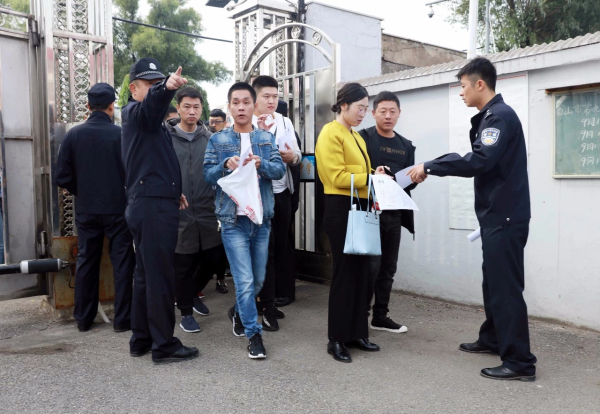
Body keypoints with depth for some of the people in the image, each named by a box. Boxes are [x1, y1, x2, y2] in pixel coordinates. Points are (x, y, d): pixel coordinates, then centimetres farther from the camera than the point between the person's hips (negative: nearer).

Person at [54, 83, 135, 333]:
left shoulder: (73, 135, -3)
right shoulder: (121, 134, -12)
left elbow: (63, 177, -3)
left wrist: (82, 193, 15)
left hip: (86, 210, 3)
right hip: (118, 209, -3)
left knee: (86, 262, 13)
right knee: (122, 263, 7)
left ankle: (83, 318, 23)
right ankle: (122, 318, 10)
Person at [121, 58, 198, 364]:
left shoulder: (150, 120, 24)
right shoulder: (135, 112, -6)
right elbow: (151, 103, -32)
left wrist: (172, 190, 22)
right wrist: (166, 88, -52)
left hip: (151, 204, 10)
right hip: (153, 206, -10)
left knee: (146, 274, 14)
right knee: (160, 276, -6)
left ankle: (141, 339, 23)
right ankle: (164, 345, 2)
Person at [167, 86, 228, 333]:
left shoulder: (209, 139, 7)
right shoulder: (166, 137, -2)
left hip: (207, 212, 3)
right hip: (178, 213, -3)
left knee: (215, 259, 10)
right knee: (183, 265, 6)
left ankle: (192, 294, 37)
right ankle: (186, 312, 25)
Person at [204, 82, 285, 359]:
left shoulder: (266, 138, 8)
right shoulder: (218, 140, 4)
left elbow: (280, 169, -2)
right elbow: (208, 175, 0)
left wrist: (261, 164, -21)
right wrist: (225, 165, -19)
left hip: (261, 217, 3)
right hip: (233, 219, -3)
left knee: (259, 279, 14)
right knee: (244, 280, -6)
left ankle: (238, 312, 41)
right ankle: (254, 334, 9)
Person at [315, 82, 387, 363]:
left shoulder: (355, 136, 19)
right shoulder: (331, 133, -8)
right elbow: (337, 177, -16)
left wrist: (375, 177, 2)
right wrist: (370, 178, -18)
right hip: (341, 209, -9)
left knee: (363, 273, 11)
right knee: (345, 273, -3)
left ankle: (357, 333, 22)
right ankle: (336, 339, 10)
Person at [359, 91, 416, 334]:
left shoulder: (406, 146, 15)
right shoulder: (363, 138, -2)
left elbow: (409, 182, 12)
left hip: (394, 213, 6)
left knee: (388, 267, 10)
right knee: (370, 265, -7)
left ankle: (380, 316, 21)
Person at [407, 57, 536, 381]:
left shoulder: (500, 115, -15)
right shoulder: (490, 117, 17)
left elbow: (479, 161, -27)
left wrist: (430, 167, -23)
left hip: (505, 217, -10)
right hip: (497, 215, 10)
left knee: (506, 287, -7)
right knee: (494, 282, 19)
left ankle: (520, 362, 1)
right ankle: (492, 338, 33)